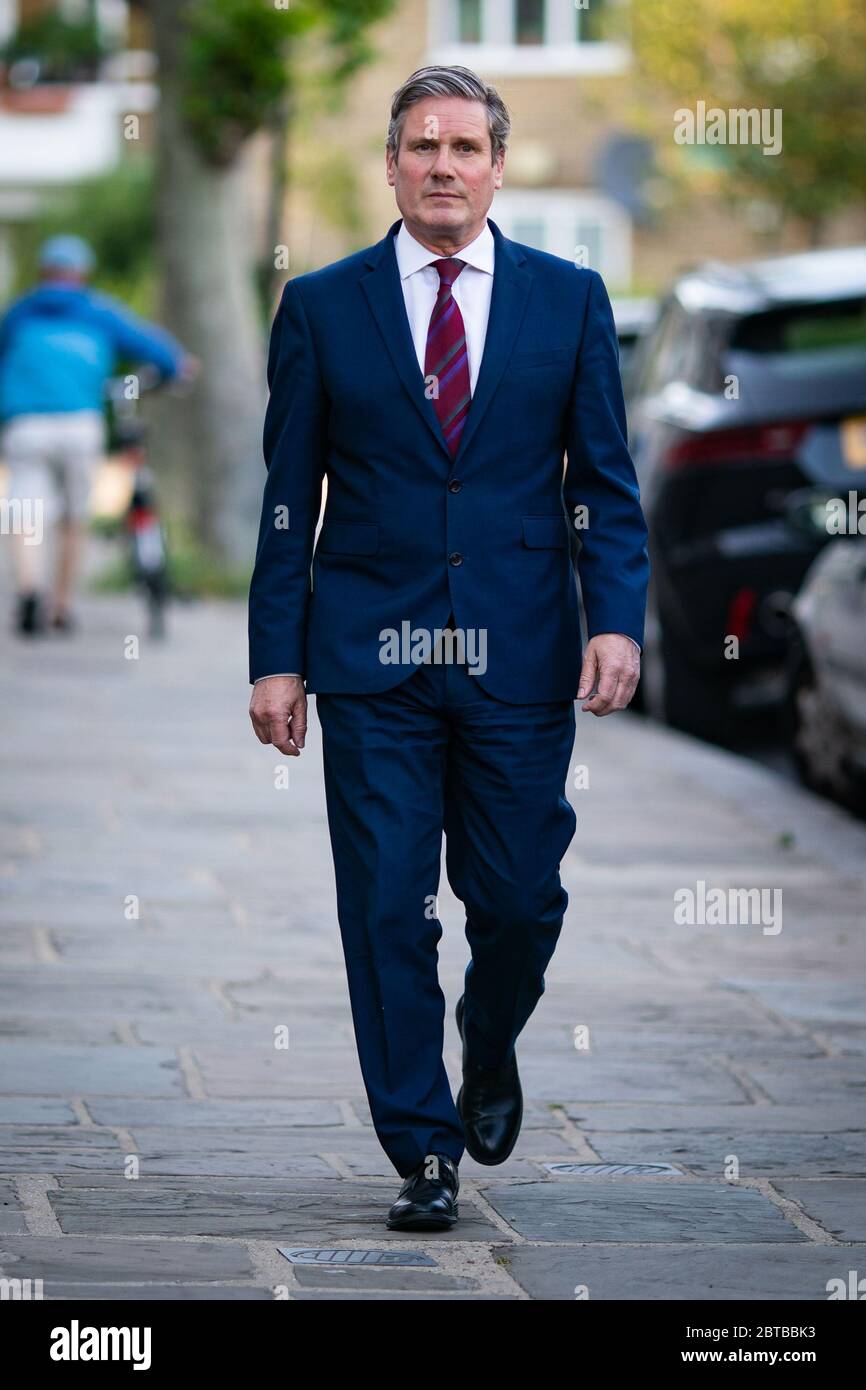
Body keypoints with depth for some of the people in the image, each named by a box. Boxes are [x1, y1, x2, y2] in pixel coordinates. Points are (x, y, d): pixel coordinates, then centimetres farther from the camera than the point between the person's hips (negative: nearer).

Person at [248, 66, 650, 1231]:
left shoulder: (569, 299, 6)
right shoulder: (322, 306, 5)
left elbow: (605, 480, 6)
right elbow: (289, 498, 5)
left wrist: (618, 620, -8)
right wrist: (277, 657, -1)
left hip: (520, 656, 1)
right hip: (372, 657, 0)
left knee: (519, 897, 2)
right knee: (387, 909, -2)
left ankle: (490, 1049, 34)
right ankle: (423, 1153, 7)